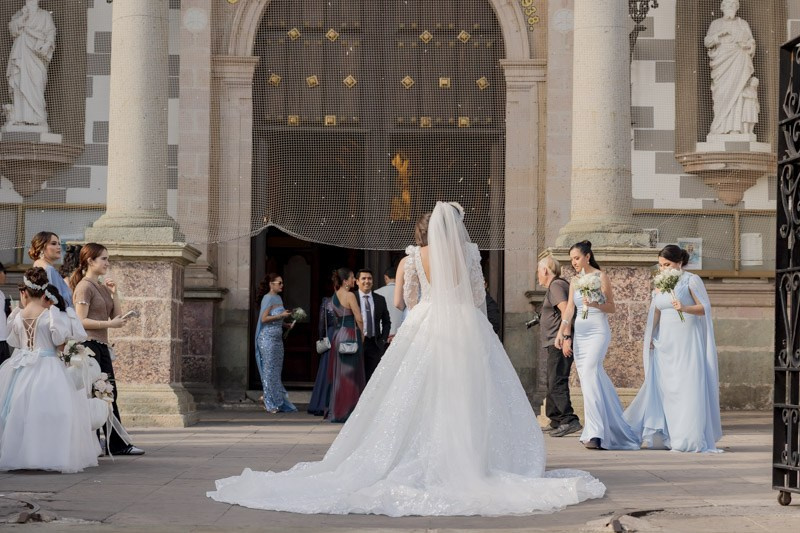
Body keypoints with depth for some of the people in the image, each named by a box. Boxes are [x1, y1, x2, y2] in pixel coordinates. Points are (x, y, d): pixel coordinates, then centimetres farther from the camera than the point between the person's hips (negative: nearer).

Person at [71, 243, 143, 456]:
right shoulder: (84, 286, -9)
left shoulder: (102, 286, 16)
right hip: (88, 344, -9)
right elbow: (81, 321, -16)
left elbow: (117, 315, 15)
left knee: (109, 394, 8)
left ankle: (117, 444, 11)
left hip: (102, 345, 9)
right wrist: (110, 324, -17)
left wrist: (114, 293, 4)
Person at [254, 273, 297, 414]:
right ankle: (270, 404, 2)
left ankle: (278, 402, 12)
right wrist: (281, 315, -17)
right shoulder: (268, 298, -9)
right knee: (269, 370, -3)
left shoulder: (278, 298, 16)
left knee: (277, 369, 8)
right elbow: (264, 318, -16)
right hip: (267, 338, -8)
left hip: (277, 338, 8)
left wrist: (287, 324, 8)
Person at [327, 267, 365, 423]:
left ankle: (336, 411, 17)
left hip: (337, 335, 8)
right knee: (351, 375, -2)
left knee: (339, 375, 13)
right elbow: (359, 319, -14)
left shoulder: (334, 296, 11)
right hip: (350, 336, -8)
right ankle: (348, 411, 0)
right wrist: (362, 335, 2)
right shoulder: (350, 296, -13)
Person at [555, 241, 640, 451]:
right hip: (580, 335, 6)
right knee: (588, 380, 4)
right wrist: (561, 333, 2)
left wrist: (595, 304, -19)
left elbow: (612, 307, -1)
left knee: (589, 374, -20)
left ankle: (595, 433, -25)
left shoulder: (601, 277, -2)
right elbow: (569, 309, 11)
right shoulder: (575, 281, 14)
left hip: (598, 333, -6)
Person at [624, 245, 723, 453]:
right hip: (665, 342, 6)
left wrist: (685, 308, -25)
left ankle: (690, 438, -7)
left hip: (687, 342, -6)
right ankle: (661, 435, 2)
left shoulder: (691, 280, -3)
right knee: (662, 386, 0)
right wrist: (651, 338, 8)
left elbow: (705, 308, -8)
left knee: (688, 386, -9)